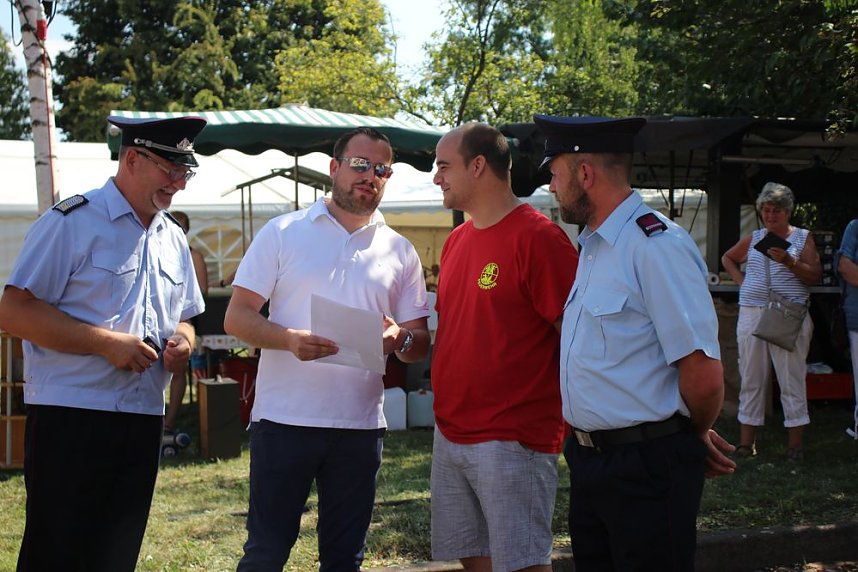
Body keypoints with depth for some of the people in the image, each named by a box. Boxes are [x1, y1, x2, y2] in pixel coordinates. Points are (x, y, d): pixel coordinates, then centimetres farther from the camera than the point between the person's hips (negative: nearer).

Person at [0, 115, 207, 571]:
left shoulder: (173, 238, 15)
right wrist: (107, 343, -19)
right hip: (71, 418, -7)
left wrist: (182, 342, 1)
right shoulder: (72, 221, -7)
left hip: (143, 423, 7)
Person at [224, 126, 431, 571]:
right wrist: (289, 339, -21)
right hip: (283, 418, -3)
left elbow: (421, 344, 10)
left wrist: (400, 339, -14)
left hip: (361, 426, 3)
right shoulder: (283, 233, 2)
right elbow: (237, 317, -2)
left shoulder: (400, 252, 9)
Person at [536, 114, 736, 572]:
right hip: (587, 460, 9)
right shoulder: (591, 246, 12)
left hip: (646, 466, -9)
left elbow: (704, 376, -22)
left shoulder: (656, 245, -19)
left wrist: (695, 437, -3)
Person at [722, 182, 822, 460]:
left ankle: (795, 443, 1)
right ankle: (746, 440, 10)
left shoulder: (802, 238, 5)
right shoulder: (754, 238, 13)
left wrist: (789, 262, -17)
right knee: (751, 379, 5)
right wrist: (740, 280, 12)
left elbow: (815, 276, -3)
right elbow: (727, 258, 29)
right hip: (751, 314, 3)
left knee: (792, 380, -4)